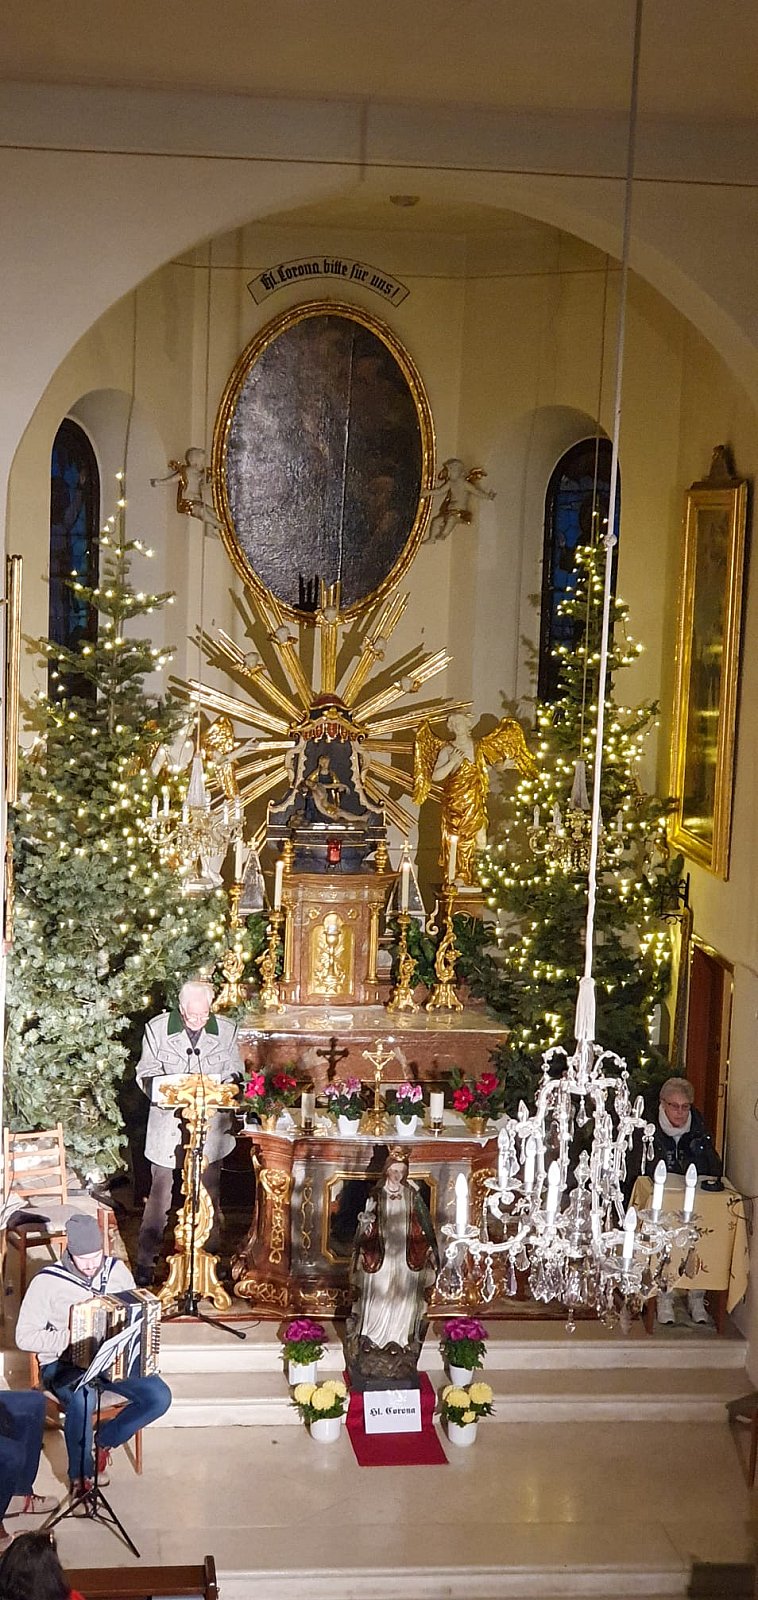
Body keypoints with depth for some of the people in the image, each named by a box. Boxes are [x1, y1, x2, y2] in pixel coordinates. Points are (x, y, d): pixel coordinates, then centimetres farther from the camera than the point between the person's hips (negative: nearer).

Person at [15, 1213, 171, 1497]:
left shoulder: (117, 1270, -1)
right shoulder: (46, 1282, -13)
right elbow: (24, 1337, -12)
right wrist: (70, 1338, -22)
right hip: (63, 1364, -4)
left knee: (159, 1397, -19)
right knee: (83, 1399, -38)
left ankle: (105, 1441, 6)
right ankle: (80, 1474, -11)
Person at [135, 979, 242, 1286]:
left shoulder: (226, 1031, 0)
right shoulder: (158, 1028, -4)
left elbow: (234, 1074, 8)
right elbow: (145, 1073, 0)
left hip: (210, 1126, 2)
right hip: (168, 1125, -2)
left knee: (209, 1199, 11)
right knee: (160, 1196, 1)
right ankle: (146, 1263, 11)